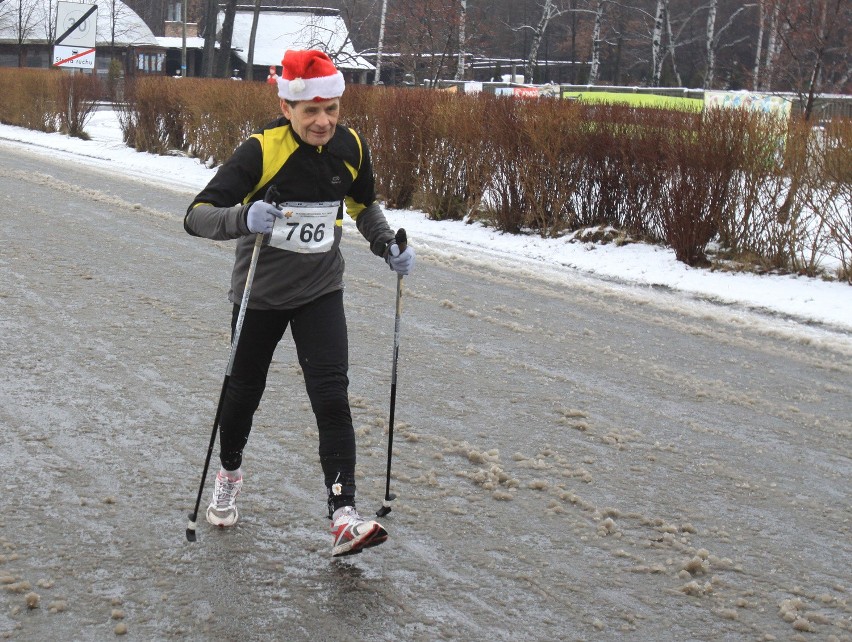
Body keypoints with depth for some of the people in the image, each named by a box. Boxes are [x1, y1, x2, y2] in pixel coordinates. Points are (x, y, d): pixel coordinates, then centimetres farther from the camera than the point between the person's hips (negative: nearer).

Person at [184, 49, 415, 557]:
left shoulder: (351, 147, -8)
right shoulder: (261, 151, -23)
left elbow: (364, 204, 13)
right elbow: (197, 215, -28)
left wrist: (388, 245, -3)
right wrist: (244, 218, -47)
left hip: (321, 292, 2)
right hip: (260, 292, -2)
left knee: (332, 397, -12)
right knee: (245, 391, 16)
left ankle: (343, 518, -13)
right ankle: (230, 473, 46)